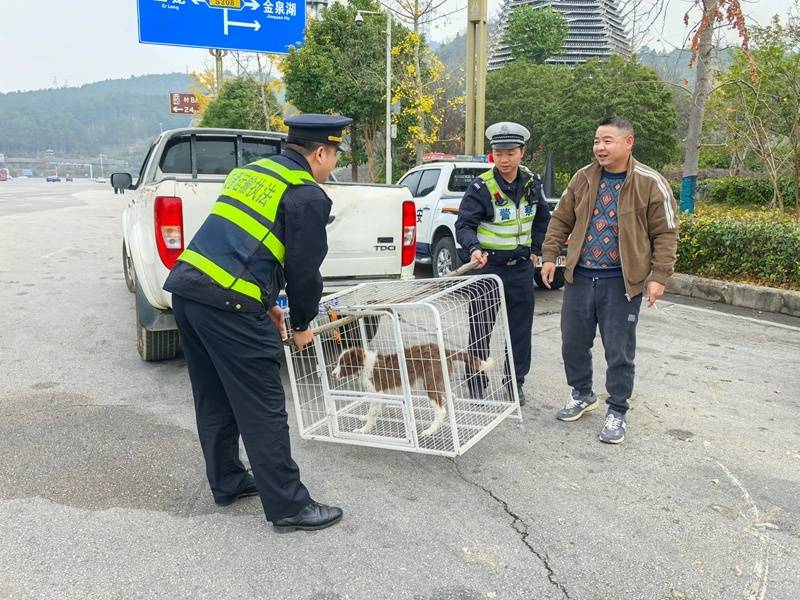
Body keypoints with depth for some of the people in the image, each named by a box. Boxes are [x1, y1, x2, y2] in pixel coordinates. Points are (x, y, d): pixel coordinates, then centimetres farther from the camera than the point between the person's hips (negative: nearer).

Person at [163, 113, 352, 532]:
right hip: (228, 305, -9)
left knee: (214, 400, 20)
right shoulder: (308, 196, -4)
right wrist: (301, 324, 12)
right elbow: (305, 269, -5)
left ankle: (227, 482, 35)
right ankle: (289, 507, 10)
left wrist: (266, 304, 27)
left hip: (186, 287, 9)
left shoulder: (250, 171, 22)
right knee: (263, 410, 0)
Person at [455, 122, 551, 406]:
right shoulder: (481, 187, -13)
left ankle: (515, 382, 27)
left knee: (520, 328, 12)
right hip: (487, 265, -5)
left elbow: (543, 219, 18)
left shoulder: (532, 183, 4)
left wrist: (534, 250, 11)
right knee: (480, 329, 0)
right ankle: (476, 385, 12)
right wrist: (474, 249, -35)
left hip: (521, 267, 5)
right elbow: (464, 224, -17)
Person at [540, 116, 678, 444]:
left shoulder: (651, 183, -6)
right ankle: (582, 395, 36)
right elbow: (561, 220, 12)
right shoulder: (583, 178, 5)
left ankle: (617, 412, 22)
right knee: (573, 343, 13)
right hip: (580, 277, 4)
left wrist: (658, 276, -9)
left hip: (622, 282, -4)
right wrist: (550, 256, 5)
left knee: (619, 352, 4)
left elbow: (665, 234, -3)